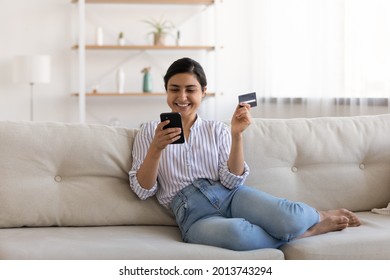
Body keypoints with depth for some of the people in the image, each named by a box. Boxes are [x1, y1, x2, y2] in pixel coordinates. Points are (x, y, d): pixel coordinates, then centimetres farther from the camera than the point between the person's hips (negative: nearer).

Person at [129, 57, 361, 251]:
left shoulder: (217, 130, 13)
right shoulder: (149, 132, 11)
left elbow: (232, 181, 1)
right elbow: (142, 190, 1)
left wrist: (237, 134, -11)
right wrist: (156, 149, -15)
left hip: (229, 196, 2)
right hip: (194, 214, -2)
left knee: (287, 217, -30)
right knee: (234, 232, -39)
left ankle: (320, 216, 5)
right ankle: (305, 231, -14)